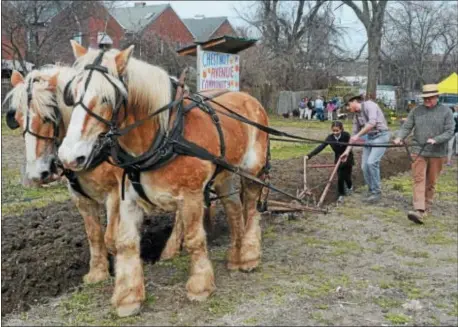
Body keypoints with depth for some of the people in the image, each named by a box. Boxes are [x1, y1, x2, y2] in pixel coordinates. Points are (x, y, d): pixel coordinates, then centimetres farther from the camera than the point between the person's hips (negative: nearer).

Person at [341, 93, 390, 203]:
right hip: (368, 138, 8)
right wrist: (347, 151, 15)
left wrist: (358, 135, -24)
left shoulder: (369, 105, -13)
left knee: (371, 162, -19)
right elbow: (354, 134, 17)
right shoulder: (356, 115, 11)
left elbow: (372, 123, -28)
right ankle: (371, 191, 17)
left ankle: (376, 192, -5)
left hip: (381, 136, -8)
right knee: (365, 166, 1)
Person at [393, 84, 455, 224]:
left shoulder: (446, 112, 1)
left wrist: (435, 140, -19)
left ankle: (426, 207, 23)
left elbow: (449, 132, -4)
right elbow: (406, 127, 4)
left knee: (431, 182, 9)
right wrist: (399, 137, -15)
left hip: (437, 153, 0)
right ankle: (419, 210, -18)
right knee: (419, 180, -10)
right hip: (419, 151, 0)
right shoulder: (416, 111, 5)